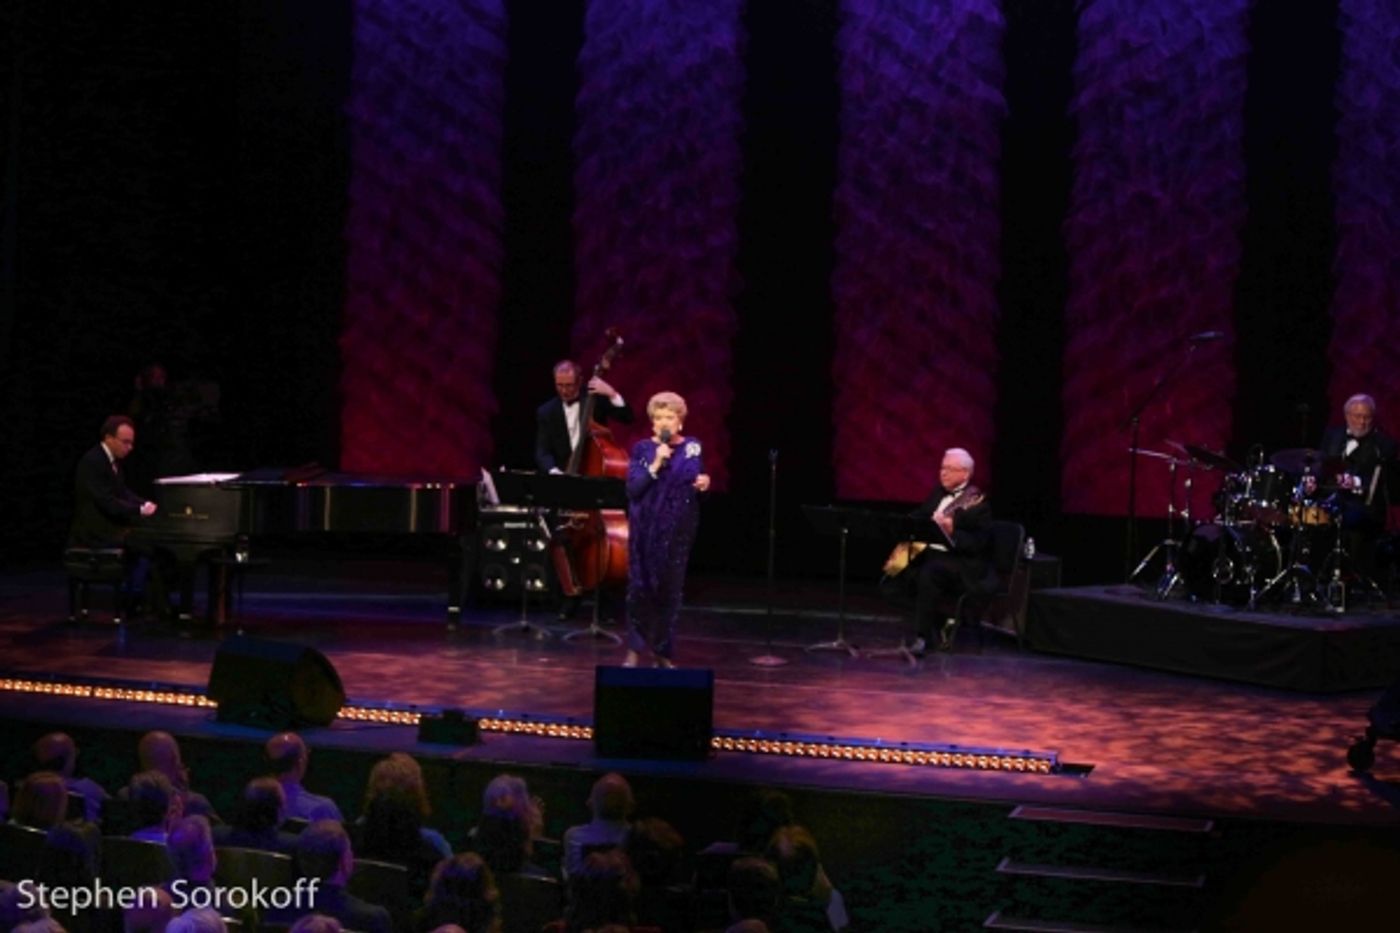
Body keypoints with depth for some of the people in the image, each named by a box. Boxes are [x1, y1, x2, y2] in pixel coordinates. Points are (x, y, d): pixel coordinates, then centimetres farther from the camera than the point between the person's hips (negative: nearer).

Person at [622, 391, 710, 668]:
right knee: (640, 587, -3)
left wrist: (704, 484, -14)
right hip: (645, 528, -1)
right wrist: (655, 465, -18)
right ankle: (635, 649, 7)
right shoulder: (642, 448, 1)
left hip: (677, 530, 1)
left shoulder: (693, 448, 3)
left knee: (670, 589, 3)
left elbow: (701, 484, 9)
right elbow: (632, 489, -8)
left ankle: (664, 651, 12)